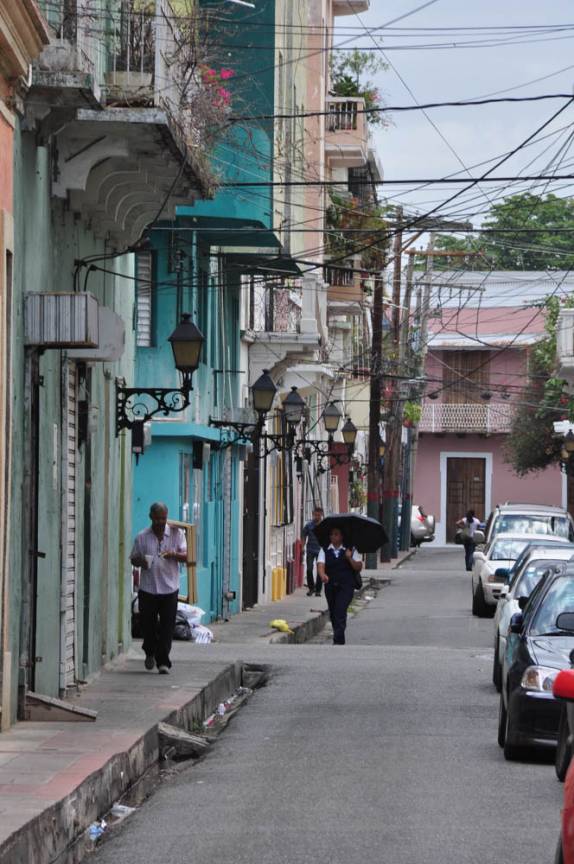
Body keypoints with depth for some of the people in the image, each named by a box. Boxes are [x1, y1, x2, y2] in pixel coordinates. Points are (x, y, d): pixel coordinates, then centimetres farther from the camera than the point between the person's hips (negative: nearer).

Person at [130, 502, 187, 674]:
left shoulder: (176, 534, 4)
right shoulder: (142, 537, 6)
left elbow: (186, 556, 1)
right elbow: (133, 558, 11)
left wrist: (174, 555, -20)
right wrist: (141, 561, -12)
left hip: (169, 588, -1)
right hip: (147, 588, 1)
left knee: (167, 627, -5)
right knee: (147, 623, 5)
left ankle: (163, 662, 0)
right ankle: (150, 652, 32)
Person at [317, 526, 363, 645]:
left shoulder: (350, 551, 5)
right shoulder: (324, 551, 6)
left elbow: (359, 567, 1)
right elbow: (320, 565, -10)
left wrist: (349, 558, -15)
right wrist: (323, 575, -31)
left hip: (346, 586, -3)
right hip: (330, 586, 3)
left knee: (340, 612, -16)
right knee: (333, 614, 11)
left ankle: (338, 641, -19)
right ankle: (340, 640, 28)